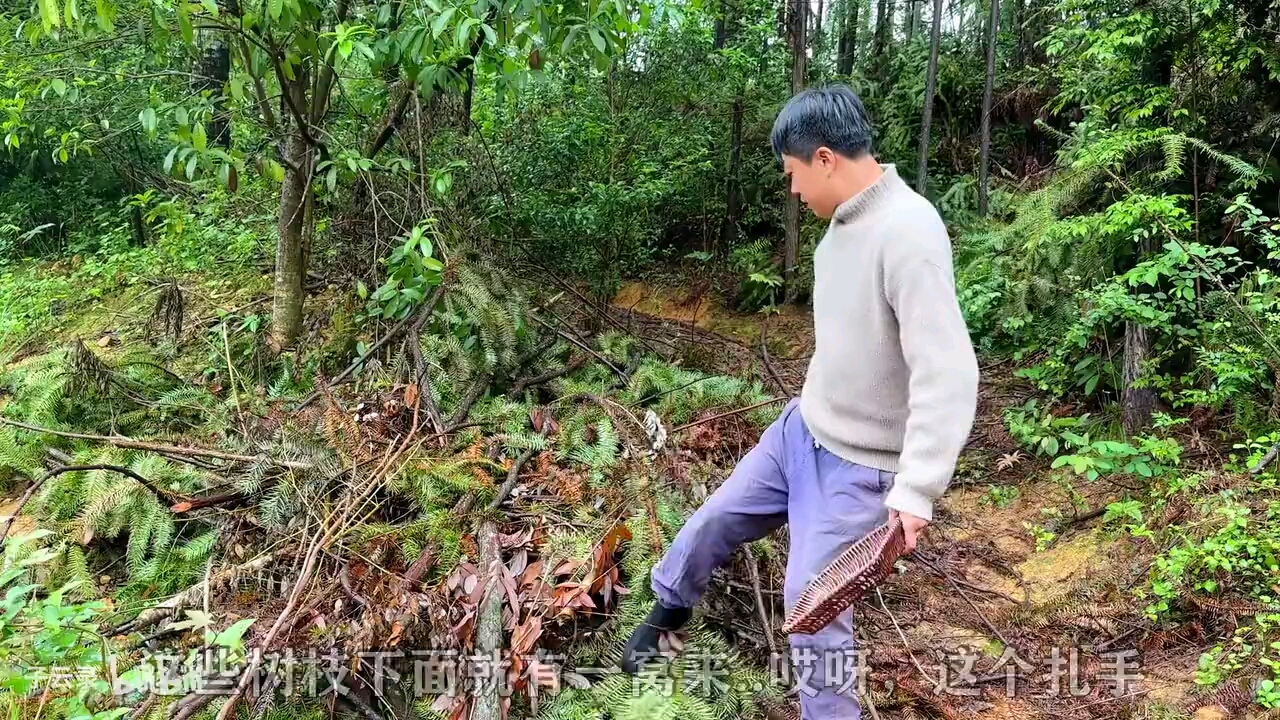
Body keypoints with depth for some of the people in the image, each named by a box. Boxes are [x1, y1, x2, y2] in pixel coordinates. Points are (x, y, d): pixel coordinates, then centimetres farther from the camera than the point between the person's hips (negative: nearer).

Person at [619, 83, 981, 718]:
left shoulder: (907, 232, -27)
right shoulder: (847, 218, 2)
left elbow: (947, 373, -32)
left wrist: (916, 489, -36)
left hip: (857, 465, -9)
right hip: (800, 427, 9)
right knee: (714, 521, 19)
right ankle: (666, 613, 46)